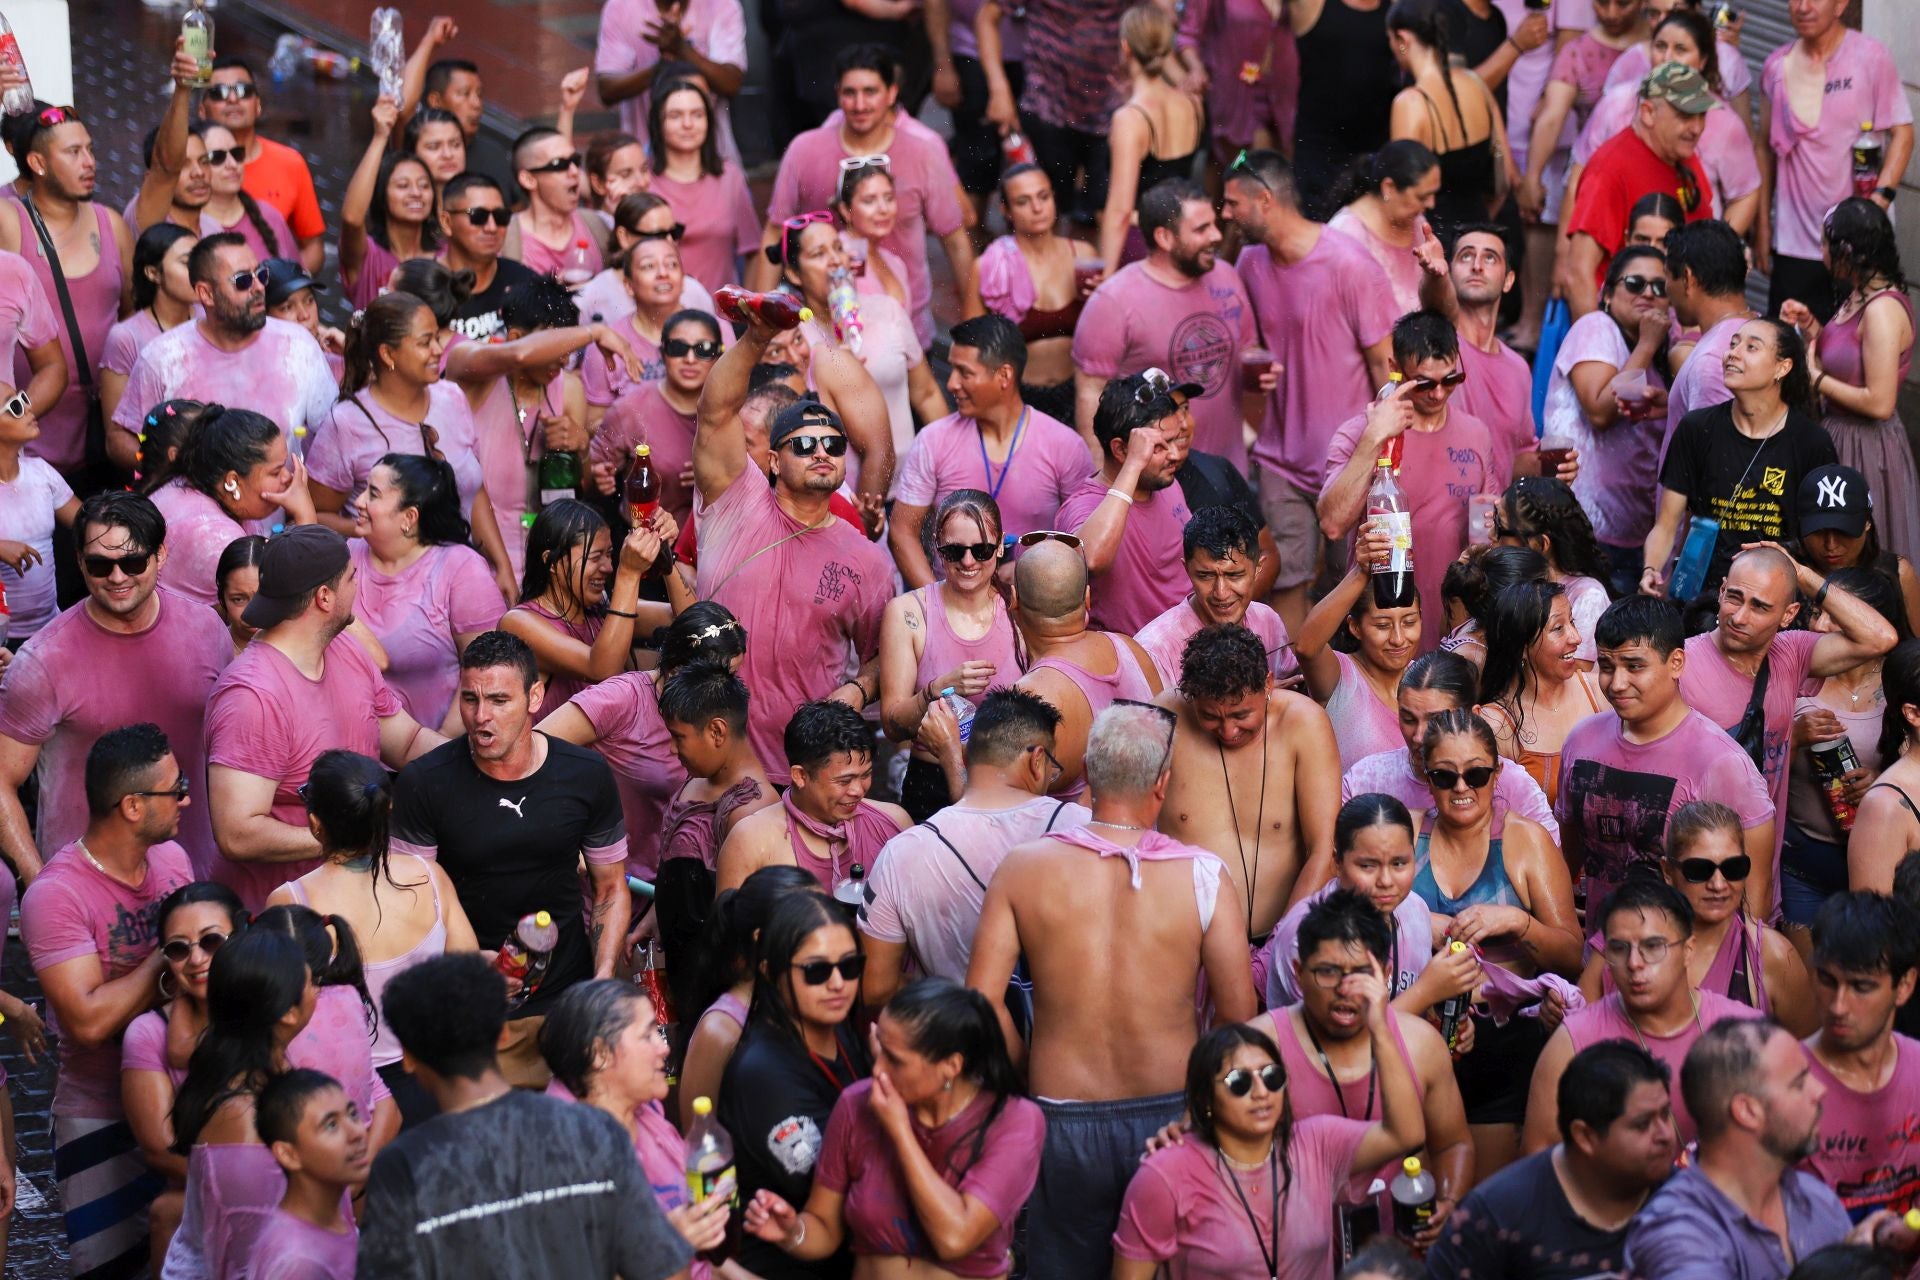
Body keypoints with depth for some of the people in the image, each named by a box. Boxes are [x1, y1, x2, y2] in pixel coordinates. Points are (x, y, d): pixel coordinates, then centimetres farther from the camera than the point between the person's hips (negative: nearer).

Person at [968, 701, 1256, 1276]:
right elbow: (1238, 1013, -7)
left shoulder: (1023, 868, -5)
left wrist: (1024, 1078, 9)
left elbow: (982, 997, -6)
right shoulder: (1202, 876, -8)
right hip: (1169, 1115, -1)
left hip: (1064, 1122, 1)